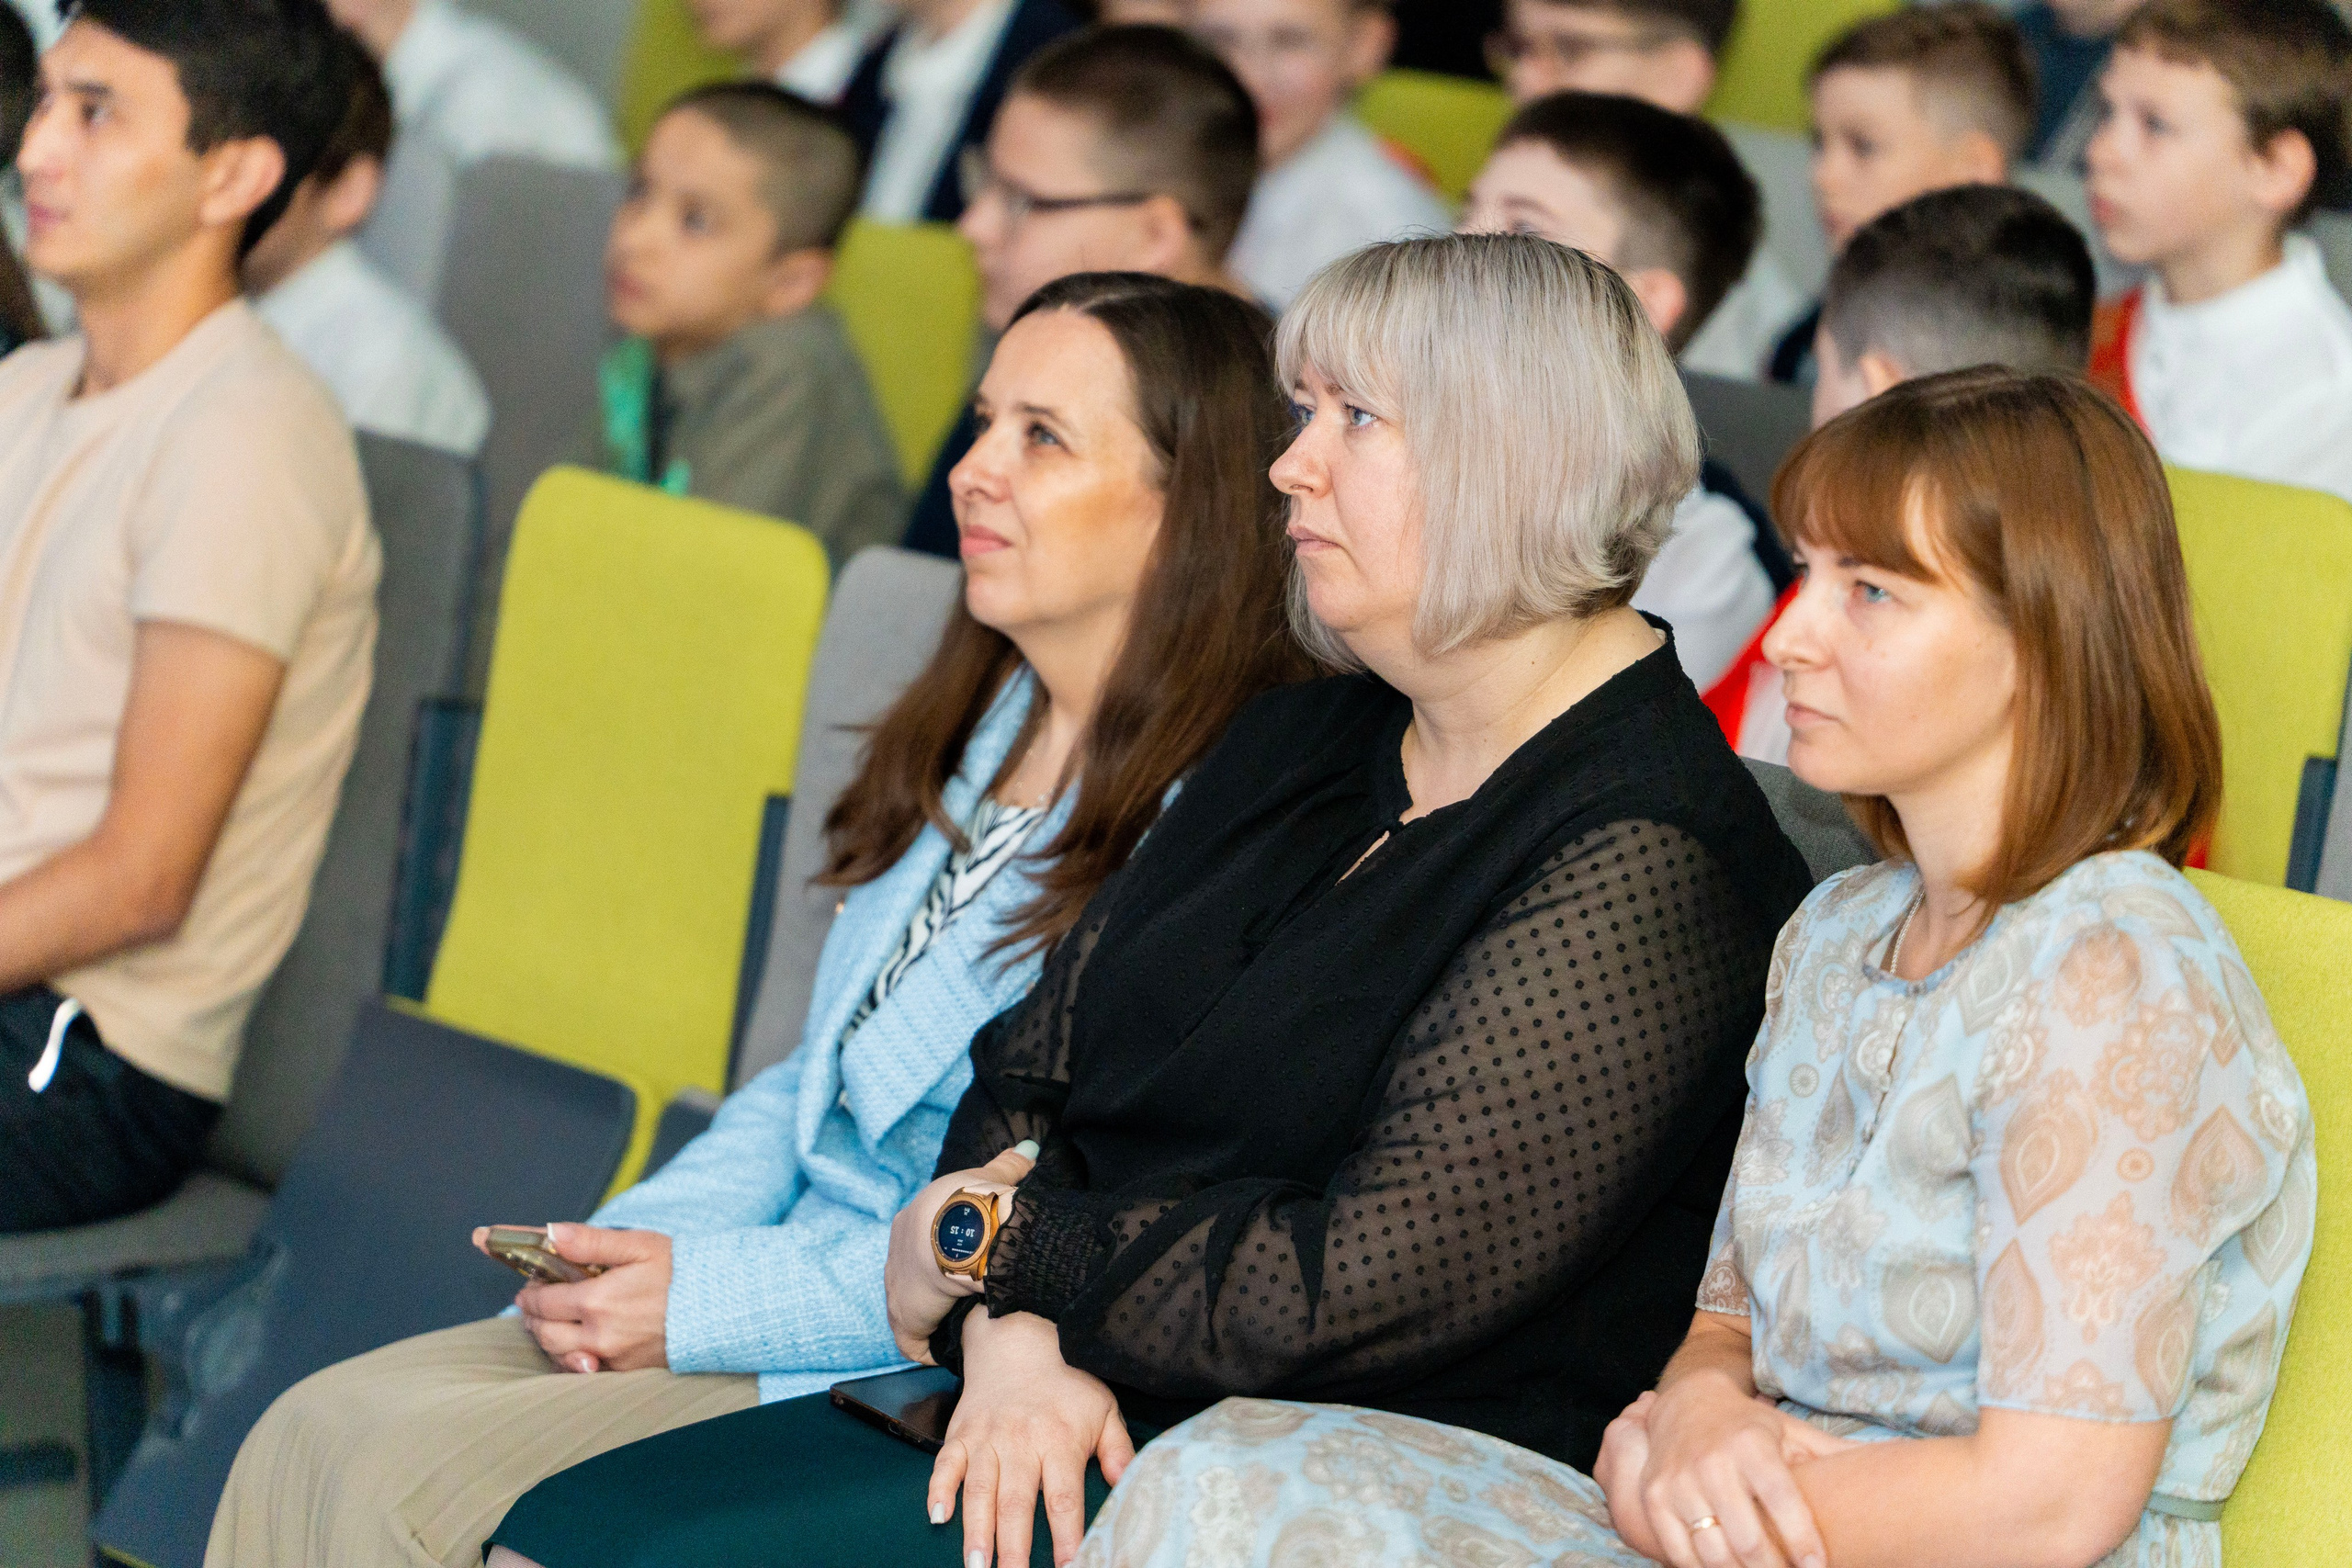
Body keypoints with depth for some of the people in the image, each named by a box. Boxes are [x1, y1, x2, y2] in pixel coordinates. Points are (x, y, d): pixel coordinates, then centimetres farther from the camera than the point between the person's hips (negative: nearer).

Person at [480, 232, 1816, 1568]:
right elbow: (1028, 1069, 12)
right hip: (1063, 1411, 8)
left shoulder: (1642, 860, -16)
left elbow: (1367, 1290, -21)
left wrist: (993, 1258, -8)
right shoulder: (1307, 743, 14)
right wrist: (1014, 1335, -9)